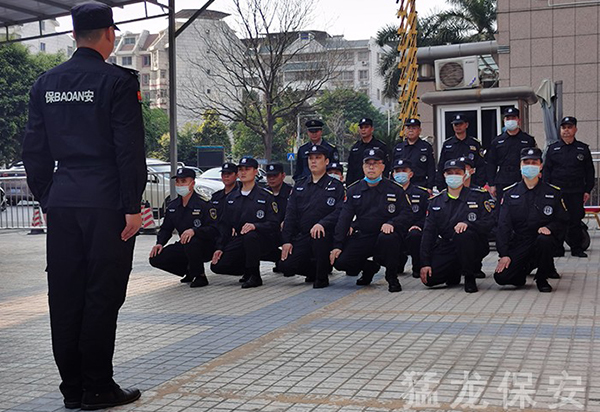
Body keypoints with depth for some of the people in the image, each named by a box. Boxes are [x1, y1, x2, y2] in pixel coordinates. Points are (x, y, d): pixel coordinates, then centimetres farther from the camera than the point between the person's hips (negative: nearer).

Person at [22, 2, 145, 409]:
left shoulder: (46, 83, 10)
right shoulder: (117, 81, -7)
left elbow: (34, 148, 12)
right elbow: (130, 149, -11)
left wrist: (46, 198, 18)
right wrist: (132, 206, -8)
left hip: (62, 203, 6)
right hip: (106, 203, -6)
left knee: (65, 295, 9)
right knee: (103, 295, 1)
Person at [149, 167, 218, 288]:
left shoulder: (203, 204, -15)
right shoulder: (173, 206, 7)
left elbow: (214, 229, -24)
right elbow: (166, 228, 16)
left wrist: (194, 231, -39)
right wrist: (160, 243, -4)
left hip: (205, 247, -7)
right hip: (184, 247, 7)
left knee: (191, 242, -40)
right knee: (156, 258, -9)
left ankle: (200, 276, -14)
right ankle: (189, 272, 11)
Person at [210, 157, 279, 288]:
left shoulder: (266, 196, -1)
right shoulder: (232, 197, 15)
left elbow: (274, 224, -11)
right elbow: (224, 224, 16)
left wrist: (255, 226, -29)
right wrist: (219, 247, 4)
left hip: (261, 241, -5)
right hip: (238, 241, 5)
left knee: (250, 236, -40)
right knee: (217, 266, -14)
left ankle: (254, 276, -19)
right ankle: (248, 270, 13)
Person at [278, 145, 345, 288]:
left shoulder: (336, 186, 3)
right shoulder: (300, 186, 16)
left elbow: (340, 212, -12)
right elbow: (290, 215, 12)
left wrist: (322, 224, -29)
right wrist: (287, 241, 1)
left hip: (325, 234, -4)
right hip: (302, 237, 4)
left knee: (319, 235, -39)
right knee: (285, 266, -14)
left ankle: (322, 277, -16)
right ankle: (315, 270, 17)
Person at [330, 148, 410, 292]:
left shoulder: (395, 189, 2)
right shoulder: (354, 190, 10)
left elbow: (406, 214, -3)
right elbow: (344, 218, 5)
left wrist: (391, 223, -26)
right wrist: (337, 245, -5)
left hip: (384, 234, -3)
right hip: (361, 237, 3)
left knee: (388, 238, -39)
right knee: (340, 262, -17)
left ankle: (392, 278, -12)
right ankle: (370, 268, 17)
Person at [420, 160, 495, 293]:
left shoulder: (479, 196, 1)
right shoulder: (436, 201, 10)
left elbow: (489, 222, -8)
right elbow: (428, 232, 5)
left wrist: (468, 223, -28)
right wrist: (425, 262, -4)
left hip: (474, 246, -3)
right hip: (446, 249, 3)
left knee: (464, 234, -37)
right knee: (429, 279, -18)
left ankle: (469, 277, -15)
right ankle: (455, 273, 18)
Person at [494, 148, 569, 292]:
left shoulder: (553, 192, 4)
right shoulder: (510, 193, 6)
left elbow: (563, 220, 6)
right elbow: (503, 225, 0)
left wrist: (550, 227, -18)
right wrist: (504, 254, -10)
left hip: (542, 238, -1)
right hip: (518, 242, 1)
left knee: (544, 240, -39)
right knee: (501, 277, -20)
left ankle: (542, 279, -9)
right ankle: (528, 266, 16)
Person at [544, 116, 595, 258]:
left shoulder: (583, 149, 9)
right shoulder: (553, 148, 9)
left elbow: (589, 171, 10)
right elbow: (547, 170, 7)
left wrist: (588, 190, 3)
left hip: (576, 193, 0)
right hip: (557, 192, 0)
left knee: (575, 220, 1)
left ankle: (577, 248, 10)